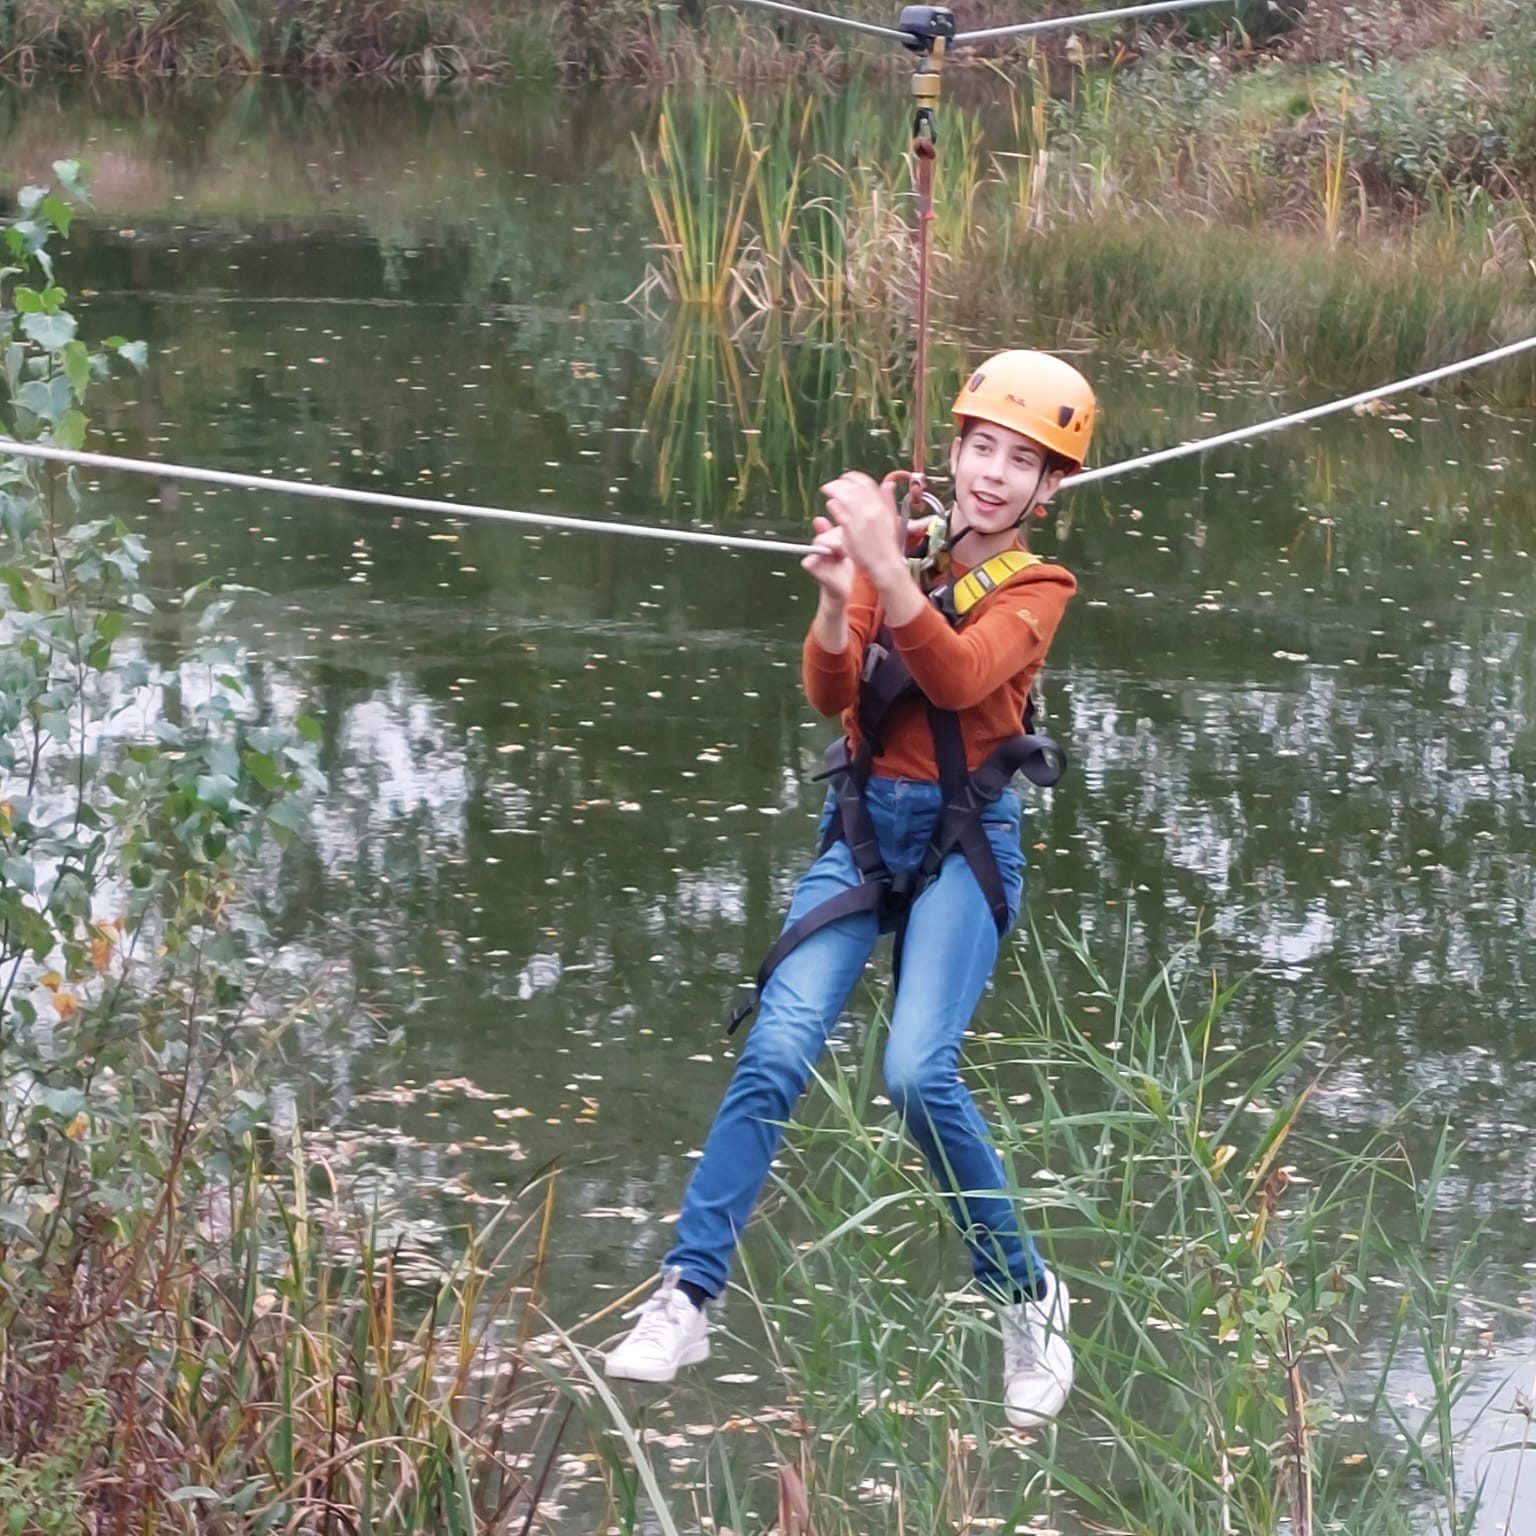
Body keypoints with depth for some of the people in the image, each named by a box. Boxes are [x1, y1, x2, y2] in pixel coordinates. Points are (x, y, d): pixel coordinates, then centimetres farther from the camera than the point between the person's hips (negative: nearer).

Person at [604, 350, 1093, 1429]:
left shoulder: (1035, 589, -1)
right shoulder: (902, 547, 6)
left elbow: (958, 678, -21)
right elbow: (829, 693, -5)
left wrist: (887, 569, -34)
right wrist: (838, 600, -24)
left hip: (964, 845, -3)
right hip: (863, 832, 3)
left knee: (919, 1074, -20)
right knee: (777, 1058, -12)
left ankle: (1028, 1300, -2)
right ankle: (687, 1299, -7)